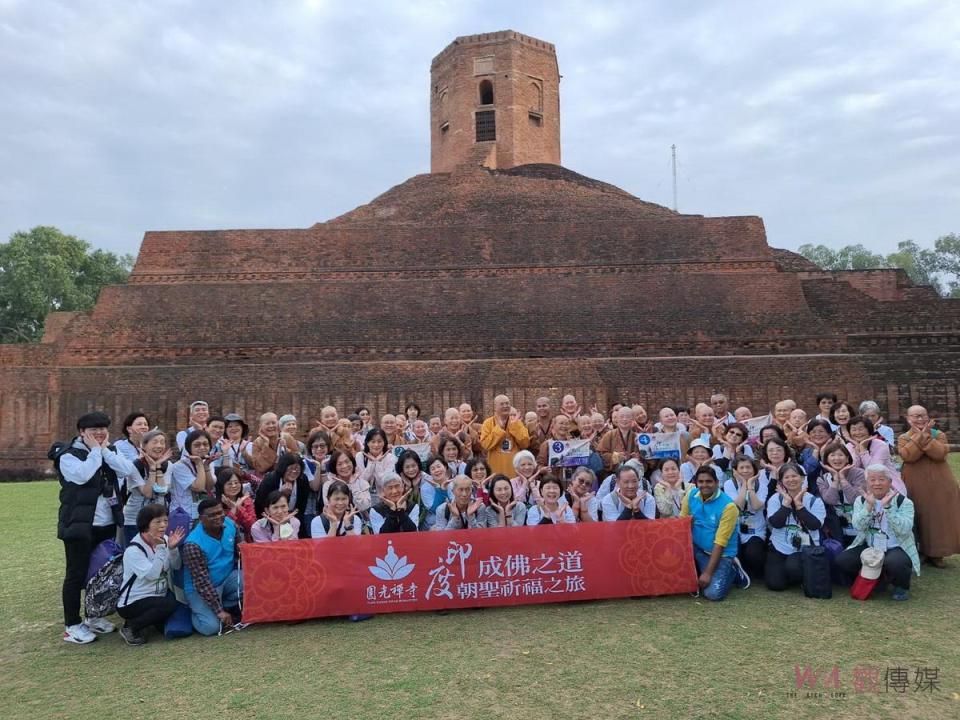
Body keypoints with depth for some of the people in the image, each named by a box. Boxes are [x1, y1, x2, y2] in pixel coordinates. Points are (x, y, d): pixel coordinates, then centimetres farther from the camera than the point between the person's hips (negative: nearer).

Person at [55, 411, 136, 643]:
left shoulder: (109, 451, 10)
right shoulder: (68, 454, -8)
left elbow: (128, 470, -7)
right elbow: (81, 475, -28)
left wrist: (105, 449, -11)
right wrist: (94, 450, -17)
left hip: (107, 524, 6)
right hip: (79, 525, -6)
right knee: (77, 573, 0)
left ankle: (95, 616, 29)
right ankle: (71, 625, 11)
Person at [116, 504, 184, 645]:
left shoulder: (164, 540, -1)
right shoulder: (133, 550, -18)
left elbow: (176, 566, -2)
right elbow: (152, 574, -27)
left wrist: (172, 548, -19)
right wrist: (159, 548, -33)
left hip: (159, 594, 7)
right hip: (133, 602, -7)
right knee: (169, 605, -30)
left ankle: (155, 619, 14)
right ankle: (130, 628, -7)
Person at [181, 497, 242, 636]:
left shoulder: (229, 524, -9)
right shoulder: (193, 544, -26)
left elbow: (239, 552, 8)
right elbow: (203, 582, -25)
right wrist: (219, 611, -27)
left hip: (227, 577, 5)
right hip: (201, 588, -5)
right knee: (210, 627, -22)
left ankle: (229, 608, 5)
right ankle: (197, 611, 12)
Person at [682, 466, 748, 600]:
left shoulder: (728, 506, -19)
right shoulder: (690, 496, -5)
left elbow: (720, 543, -19)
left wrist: (707, 573, -18)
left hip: (722, 554, -4)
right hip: (697, 549, 4)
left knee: (713, 593, -21)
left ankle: (732, 571, 10)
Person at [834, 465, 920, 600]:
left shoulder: (904, 502, -4)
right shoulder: (861, 500, 3)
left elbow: (904, 530, -21)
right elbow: (858, 527, -13)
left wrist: (888, 506, -27)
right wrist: (869, 505, -23)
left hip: (897, 548, -3)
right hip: (868, 548, 3)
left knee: (894, 563, -37)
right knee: (842, 560, -19)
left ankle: (901, 587, 0)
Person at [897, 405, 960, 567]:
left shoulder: (939, 435, 4)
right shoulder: (903, 438, 2)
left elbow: (940, 453, -15)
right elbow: (908, 456, -18)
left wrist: (926, 437, -21)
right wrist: (920, 435, -20)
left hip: (938, 484, 1)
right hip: (916, 486, -1)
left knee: (938, 516, 2)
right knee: (919, 518, 2)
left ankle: (935, 554, 12)